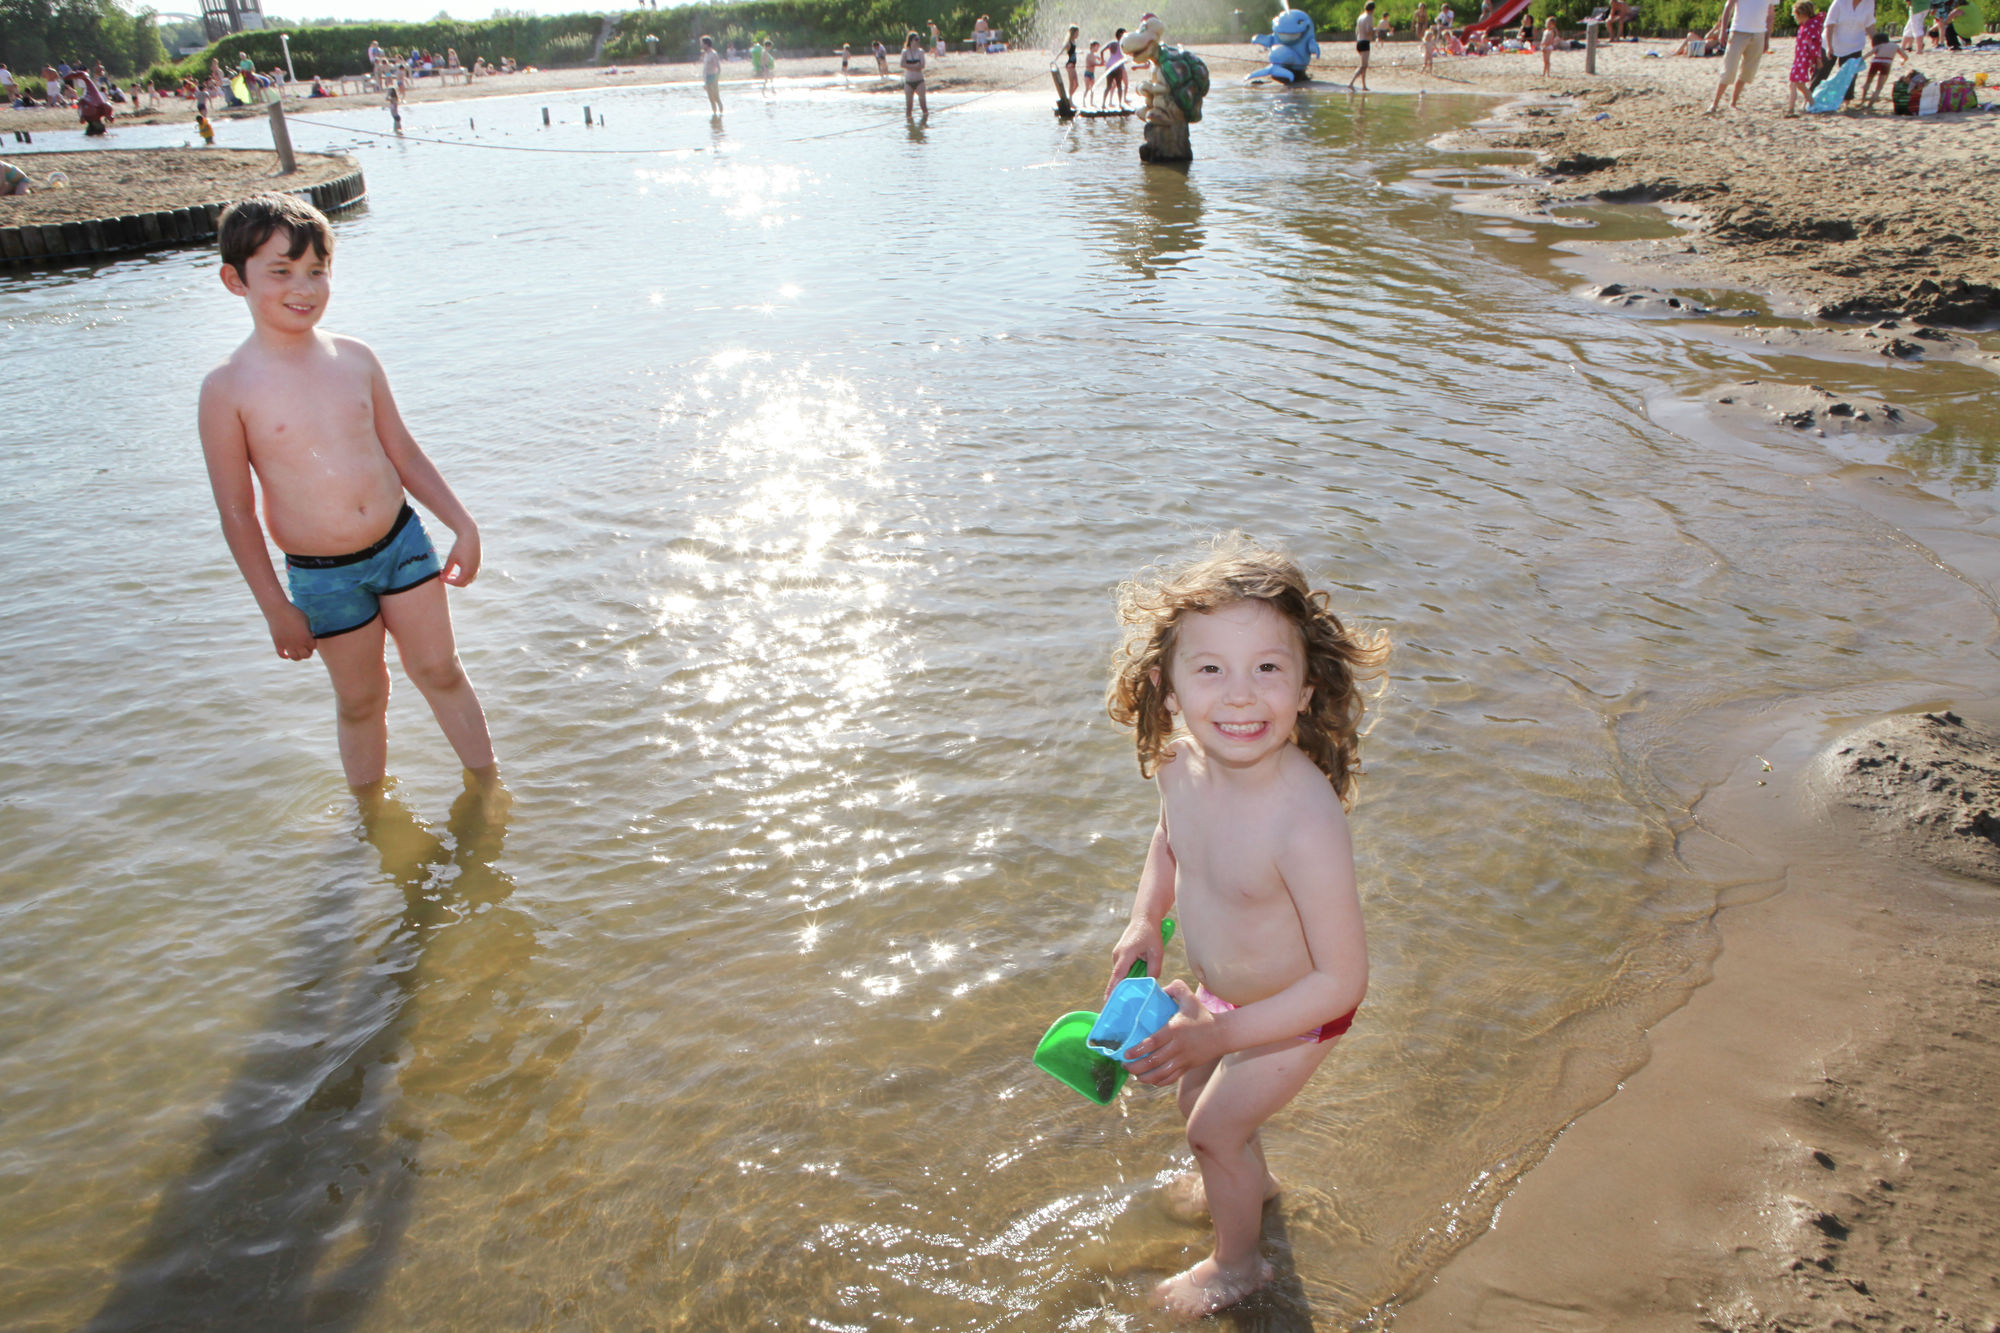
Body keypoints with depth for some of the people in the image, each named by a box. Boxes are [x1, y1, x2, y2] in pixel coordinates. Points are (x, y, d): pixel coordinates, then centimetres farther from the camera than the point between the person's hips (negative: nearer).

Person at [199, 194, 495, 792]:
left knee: (439, 671, 11)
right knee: (361, 701, 10)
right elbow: (236, 512, -8)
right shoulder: (228, 388, -12)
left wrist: (462, 525, 7)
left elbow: (404, 453, 10)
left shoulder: (355, 358, -1)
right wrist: (276, 609, -6)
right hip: (320, 576, -3)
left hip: (402, 542, 3)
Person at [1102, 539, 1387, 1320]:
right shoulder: (1179, 764, -21)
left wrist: (1216, 1033, -32)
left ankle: (1237, 1264, 47)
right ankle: (1249, 1180, 64)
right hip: (1220, 988, 7)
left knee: (1212, 1127, 14)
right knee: (1195, 1093, 30)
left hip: (1295, 1014, -7)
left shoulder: (1304, 823, -43)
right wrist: (1144, 921, -8)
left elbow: (1342, 981, -33)